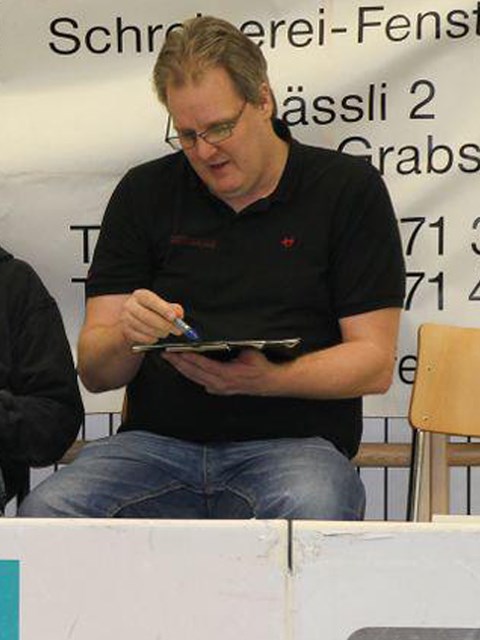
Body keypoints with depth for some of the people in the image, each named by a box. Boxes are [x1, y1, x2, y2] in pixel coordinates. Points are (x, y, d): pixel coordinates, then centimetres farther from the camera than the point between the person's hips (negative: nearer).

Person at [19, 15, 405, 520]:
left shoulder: (348, 188, 6)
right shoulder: (144, 192, 12)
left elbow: (375, 363, 0)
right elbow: (93, 372, 9)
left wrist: (269, 379, -18)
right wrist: (128, 337, -16)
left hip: (291, 441, -2)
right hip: (157, 439, 2)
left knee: (312, 513, -37)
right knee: (45, 513, -27)